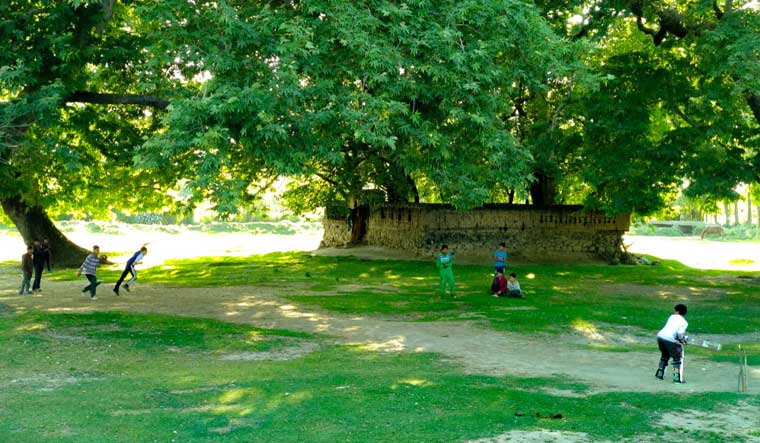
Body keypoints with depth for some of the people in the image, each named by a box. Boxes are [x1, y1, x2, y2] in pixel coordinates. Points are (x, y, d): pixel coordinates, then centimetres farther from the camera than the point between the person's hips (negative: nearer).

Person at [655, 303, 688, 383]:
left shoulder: (672, 316, 23)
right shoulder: (685, 322, 9)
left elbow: (669, 327, 16)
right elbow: (680, 332, -8)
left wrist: (679, 338, 21)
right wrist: (682, 340, 11)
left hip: (660, 335, 5)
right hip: (669, 339, -5)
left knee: (665, 355, 27)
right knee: (677, 358, 9)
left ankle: (660, 373, 32)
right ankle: (676, 376, -2)